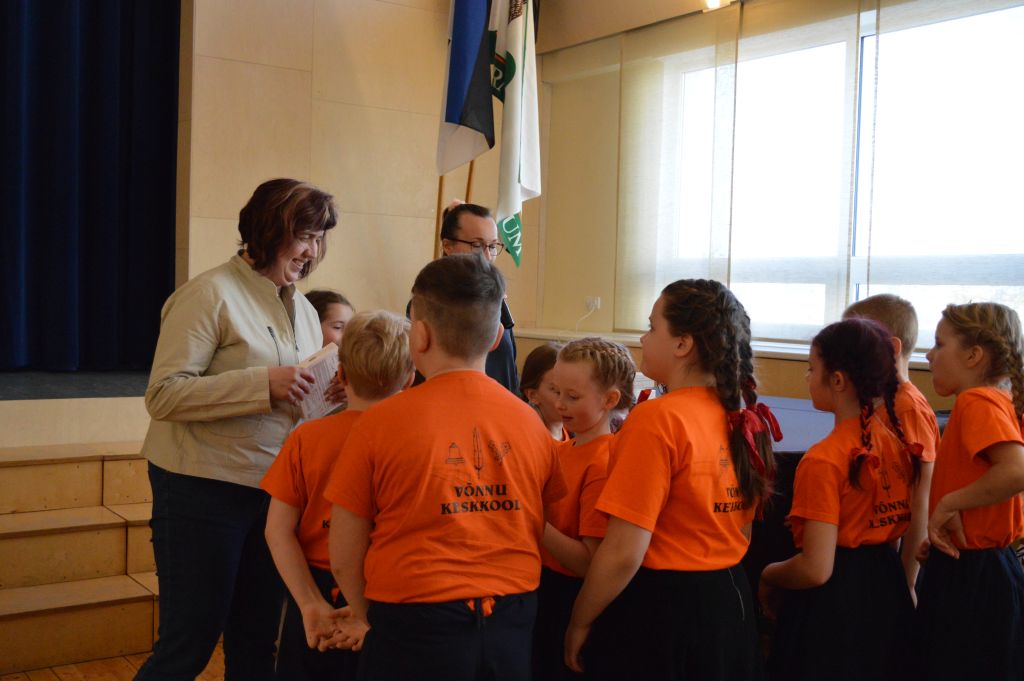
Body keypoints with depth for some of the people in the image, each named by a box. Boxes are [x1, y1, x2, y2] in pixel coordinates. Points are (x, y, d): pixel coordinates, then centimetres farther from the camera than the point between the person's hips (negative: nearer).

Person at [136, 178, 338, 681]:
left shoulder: (303, 311, 12)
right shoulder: (211, 293, -11)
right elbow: (163, 395, -18)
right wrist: (263, 383, -24)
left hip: (274, 492, 7)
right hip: (204, 492, -7)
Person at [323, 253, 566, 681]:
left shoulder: (380, 423, -11)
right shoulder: (530, 423, -3)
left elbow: (344, 558, -5)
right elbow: (542, 542, 5)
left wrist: (372, 622, 10)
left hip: (415, 630, -3)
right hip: (511, 630, 4)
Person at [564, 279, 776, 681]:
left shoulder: (657, 418, -21)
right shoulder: (740, 420, 1)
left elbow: (623, 553, -22)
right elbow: (741, 534, 11)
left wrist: (579, 623, -9)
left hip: (658, 613, -7)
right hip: (730, 603, 7)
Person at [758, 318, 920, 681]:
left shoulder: (823, 460, -22)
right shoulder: (896, 445, 0)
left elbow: (815, 569, -24)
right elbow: (894, 532, 12)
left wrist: (768, 576, -6)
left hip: (832, 608, -7)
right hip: (888, 593, 7)